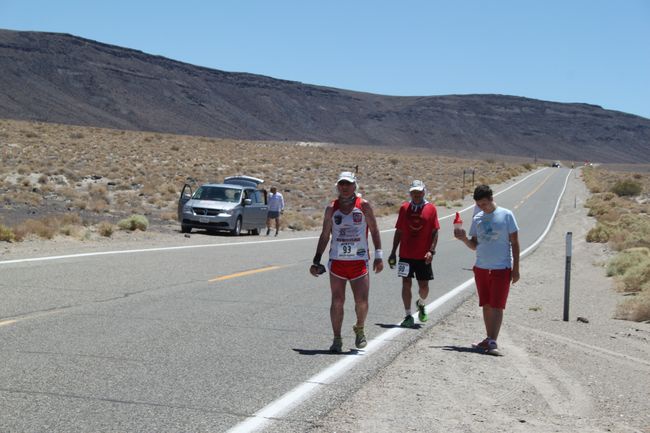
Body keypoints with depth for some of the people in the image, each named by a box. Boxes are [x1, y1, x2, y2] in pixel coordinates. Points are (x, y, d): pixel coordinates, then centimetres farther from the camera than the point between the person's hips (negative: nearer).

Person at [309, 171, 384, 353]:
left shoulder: (364, 206, 0)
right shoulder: (332, 208, 4)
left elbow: (374, 231, 4)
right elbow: (325, 235, 10)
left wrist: (378, 256, -2)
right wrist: (316, 261, 6)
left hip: (359, 261, -1)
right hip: (337, 261, 1)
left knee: (361, 302, -3)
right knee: (337, 302, 0)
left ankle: (359, 329, 25)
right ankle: (337, 339, 10)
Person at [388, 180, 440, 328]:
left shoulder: (431, 208, 0)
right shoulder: (404, 208, 4)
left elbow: (434, 232, 0)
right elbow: (399, 231, 8)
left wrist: (431, 251, -12)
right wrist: (393, 253, 7)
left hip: (423, 256, -1)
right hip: (405, 254, 1)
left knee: (424, 286, 6)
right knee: (406, 284, -1)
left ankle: (421, 304, 38)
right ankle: (408, 316, 6)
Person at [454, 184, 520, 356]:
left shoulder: (506, 215, -4)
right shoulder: (477, 218, 9)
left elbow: (514, 243, -2)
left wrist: (516, 268, -6)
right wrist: (464, 239, -7)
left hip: (501, 269, -5)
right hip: (481, 268, 5)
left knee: (496, 306, -8)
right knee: (486, 305, 9)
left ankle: (492, 342, -14)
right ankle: (489, 340, 17)